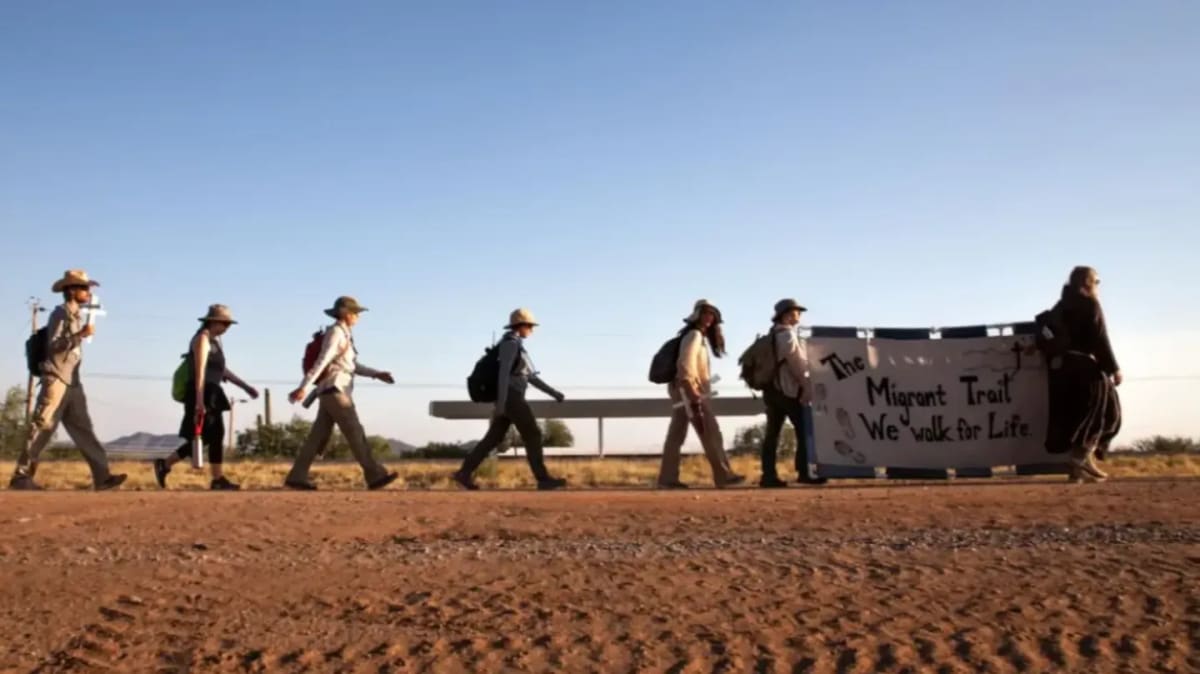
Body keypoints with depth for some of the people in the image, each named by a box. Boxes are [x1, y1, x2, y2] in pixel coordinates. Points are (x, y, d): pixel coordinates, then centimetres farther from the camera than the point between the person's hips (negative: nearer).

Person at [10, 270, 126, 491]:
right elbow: (53, 345, -17)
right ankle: (21, 476, 1)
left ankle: (102, 477, -4)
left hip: (73, 382, 8)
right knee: (42, 428, -6)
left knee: (83, 429, 1)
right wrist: (80, 335, -26)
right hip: (56, 380, -8)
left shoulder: (76, 316, 18)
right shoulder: (60, 313, -6)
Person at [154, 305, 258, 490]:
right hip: (202, 393, -9)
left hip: (212, 394, 9)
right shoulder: (202, 338, -11)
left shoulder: (215, 340, 17)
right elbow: (200, 371, -20)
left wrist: (245, 387, 23)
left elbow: (222, 370, 24)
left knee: (216, 436, 6)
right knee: (202, 438, -8)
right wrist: (199, 400, -26)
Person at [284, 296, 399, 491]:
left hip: (333, 392, 10)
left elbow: (354, 366, 22)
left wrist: (378, 374, 11)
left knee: (318, 438, 6)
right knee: (355, 432, -9)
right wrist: (304, 387, -26)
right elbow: (321, 361, -20)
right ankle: (375, 476, -8)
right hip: (335, 390, -10)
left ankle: (296, 478, 5)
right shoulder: (335, 332, -11)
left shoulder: (343, 335, 20)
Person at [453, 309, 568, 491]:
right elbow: (503, 372, -18)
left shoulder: (516, 348, 24)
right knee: (532, 434, -6)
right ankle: (543, 479, -5)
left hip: (509, 398, 10)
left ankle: (465, 473, 1)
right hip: (511, 397, -10)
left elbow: (531, 377, 26)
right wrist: (501, 402, -24)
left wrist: (554, 393, 22)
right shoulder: (510, 343, -9)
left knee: (493, 439, 6)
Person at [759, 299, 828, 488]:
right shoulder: (787, 333, -8)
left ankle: (769, 475, 2)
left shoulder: (771, 335, 18)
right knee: (804, 431, -4)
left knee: (772, 433, 4)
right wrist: (807, 386, -13)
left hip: (771, 388, 9)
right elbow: (796, 362, -15)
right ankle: (804, 472, -6)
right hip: (788, 389, -9)